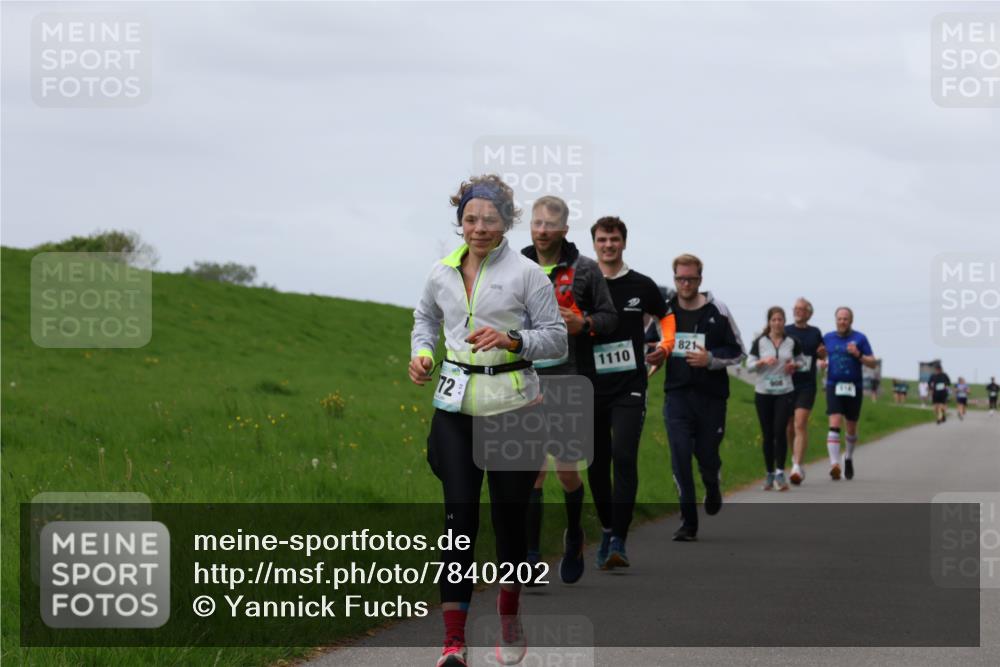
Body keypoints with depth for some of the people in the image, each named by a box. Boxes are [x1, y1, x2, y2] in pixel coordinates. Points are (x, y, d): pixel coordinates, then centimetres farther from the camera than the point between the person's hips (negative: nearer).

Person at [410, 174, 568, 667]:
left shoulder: (526, 273, -3)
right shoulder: (442, 273, 7)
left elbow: (556, 337, 0)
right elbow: (425, 317, 26)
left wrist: (513, 340, -17)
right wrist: (421, 353, 6)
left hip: (511, 404, -2)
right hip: (455, 407, 2)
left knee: (509, 516, 5)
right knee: (459, 516, -7)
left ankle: (510, 616, 30)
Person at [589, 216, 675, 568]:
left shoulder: (641, 285, 5)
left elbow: (666, 316, 21)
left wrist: (664, 347, 2)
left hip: (630, 386, -2)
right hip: (592, 388, 2)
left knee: (624, 459, -16)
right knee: (596, 464, 6)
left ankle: (618, 541, -17)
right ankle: (607, 530, 25)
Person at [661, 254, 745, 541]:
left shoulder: (717, 311, -1)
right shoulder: (664, 310, 5)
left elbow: (737, 352, 3)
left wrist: (710, 359, -13)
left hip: (711, 396, -1)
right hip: (677, 395, 1)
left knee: (707, 457, 6)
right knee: (680, 458, -10)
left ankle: (712, 488, 43)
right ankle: (688, 522, -4)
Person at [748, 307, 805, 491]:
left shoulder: (792, 342, 4)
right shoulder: (759, 342, 2)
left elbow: (802, 360, 18)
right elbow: (749, 365, 1)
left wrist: (794, 365, -3)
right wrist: (763, 361, -18)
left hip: (785, 392, -1)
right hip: (763, 393, 1)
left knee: (780, 431, -14)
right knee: (767, 435, 4)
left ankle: (780, 473, -13)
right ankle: (770, 474, 14)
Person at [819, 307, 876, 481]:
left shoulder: (860, 338, 0)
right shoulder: (827, 338, 7)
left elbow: (872, 363, -1)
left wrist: (858, 355, -19)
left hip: (854, 387, 0)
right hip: (834, 386, 0)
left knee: (851, 428, 13)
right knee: (834, 425, -17)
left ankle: (848, 458, 38)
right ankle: (834, 464, -25)